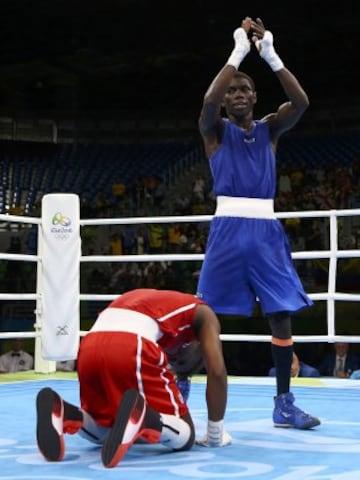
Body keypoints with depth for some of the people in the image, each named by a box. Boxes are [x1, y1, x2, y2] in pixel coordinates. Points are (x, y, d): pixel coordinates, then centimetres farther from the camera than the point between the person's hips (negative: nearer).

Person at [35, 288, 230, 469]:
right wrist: (215, 437, 23)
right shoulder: (202, 313, 26)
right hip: (131, 349, -6)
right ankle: (139, 414, -23)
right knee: (185, 437, 8)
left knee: (103, 432, 28)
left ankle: (59, 413, -3)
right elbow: (217, 372, 14)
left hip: (89, 347, 6)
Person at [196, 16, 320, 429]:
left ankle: (284, 404, 12)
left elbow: (300, 103, -5)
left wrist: (271, 56, -10)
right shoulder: (215, 130, 6)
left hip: (266, 230, 3)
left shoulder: (269, 128, 14)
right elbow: (209, 100, -17)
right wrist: (239, 51, -14)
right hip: (229, 228, -3)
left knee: (282, 314, 2)